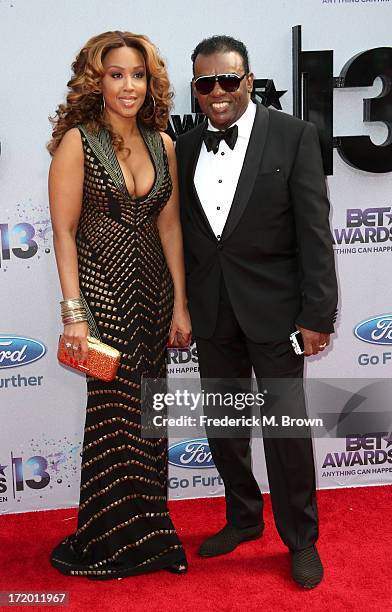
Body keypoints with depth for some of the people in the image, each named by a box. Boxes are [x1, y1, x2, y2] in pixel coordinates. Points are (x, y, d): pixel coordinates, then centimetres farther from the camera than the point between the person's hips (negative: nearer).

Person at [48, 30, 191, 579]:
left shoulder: (162, 144, 7)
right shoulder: (78, 141, -8)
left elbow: (169, 227, 8)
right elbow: (64, 231, -9)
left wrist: (180, 303, 6)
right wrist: (74, 311, -15)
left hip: (153, 290, 5)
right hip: (102, 291, -5)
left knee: (148, 413, 12)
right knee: (114, 414, 4)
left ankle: (146, 531, 31)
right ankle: (107, 541, 26)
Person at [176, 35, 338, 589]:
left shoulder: (294, 136, -6)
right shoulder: (186, 148, 7)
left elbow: (315, 231, -9)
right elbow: (183, 234, 9)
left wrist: (317, 314, -13)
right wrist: (180, 309, 8)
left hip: (273, 312, -4)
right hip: (212, 314, 5)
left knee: (287, 429, 5)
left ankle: (301, 540, 27)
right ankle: (244, 518, 38)